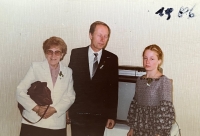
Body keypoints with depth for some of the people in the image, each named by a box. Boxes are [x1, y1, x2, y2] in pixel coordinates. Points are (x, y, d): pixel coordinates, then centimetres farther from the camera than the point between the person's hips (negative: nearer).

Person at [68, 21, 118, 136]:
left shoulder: (112, 59, 1)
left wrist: (112, 115, 1)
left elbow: (113, 89, 2)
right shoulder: (76, 54, 1)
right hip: (77, 113, 0)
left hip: (99, 115, 0)